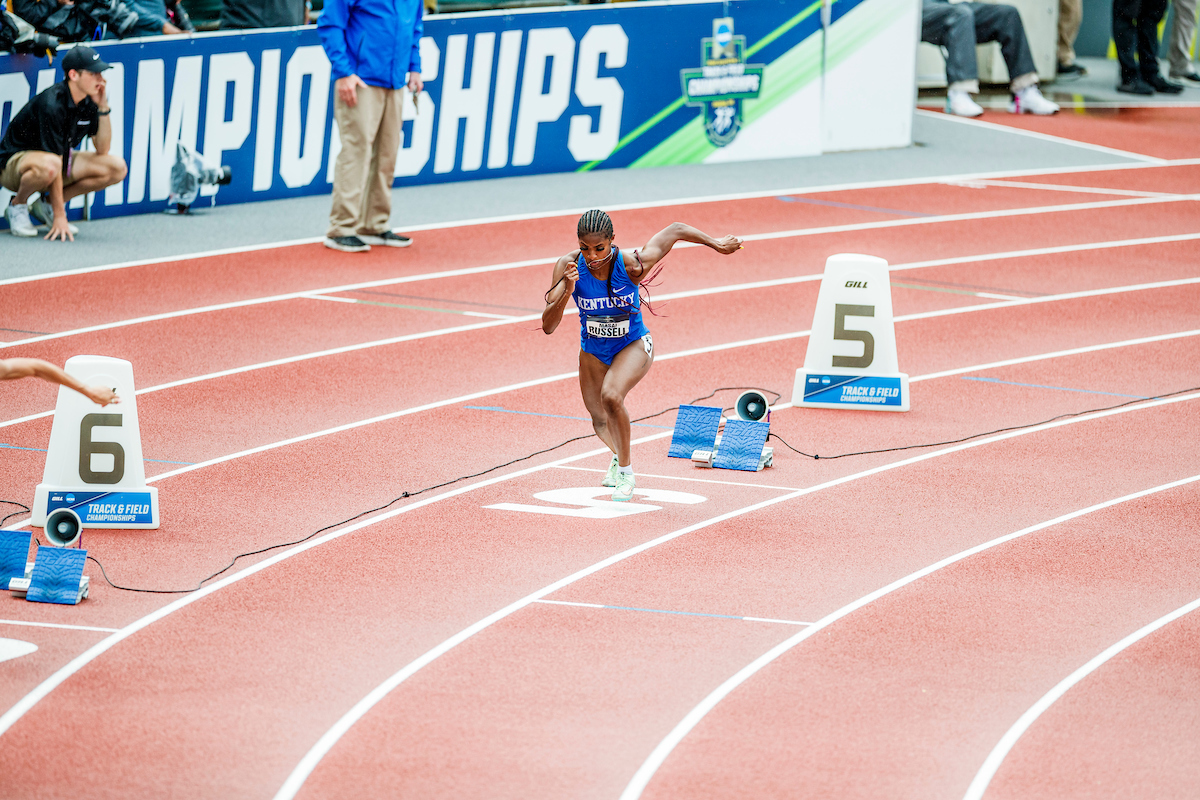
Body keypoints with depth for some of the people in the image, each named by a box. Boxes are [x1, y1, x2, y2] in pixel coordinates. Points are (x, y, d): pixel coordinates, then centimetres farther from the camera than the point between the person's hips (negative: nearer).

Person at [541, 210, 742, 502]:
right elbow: (548, 326, -30)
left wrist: (717, 245, -4)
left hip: (633, 346, -3)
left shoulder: (632, 265, -31)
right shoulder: (569, 267, -27)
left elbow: (675, 231, -15)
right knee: (601, 422, 16)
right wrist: (567, 291, -46)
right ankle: (619, 456, 55)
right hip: (592, 351, 3)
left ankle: (625, 472, -8)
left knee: (611, 396, -31)